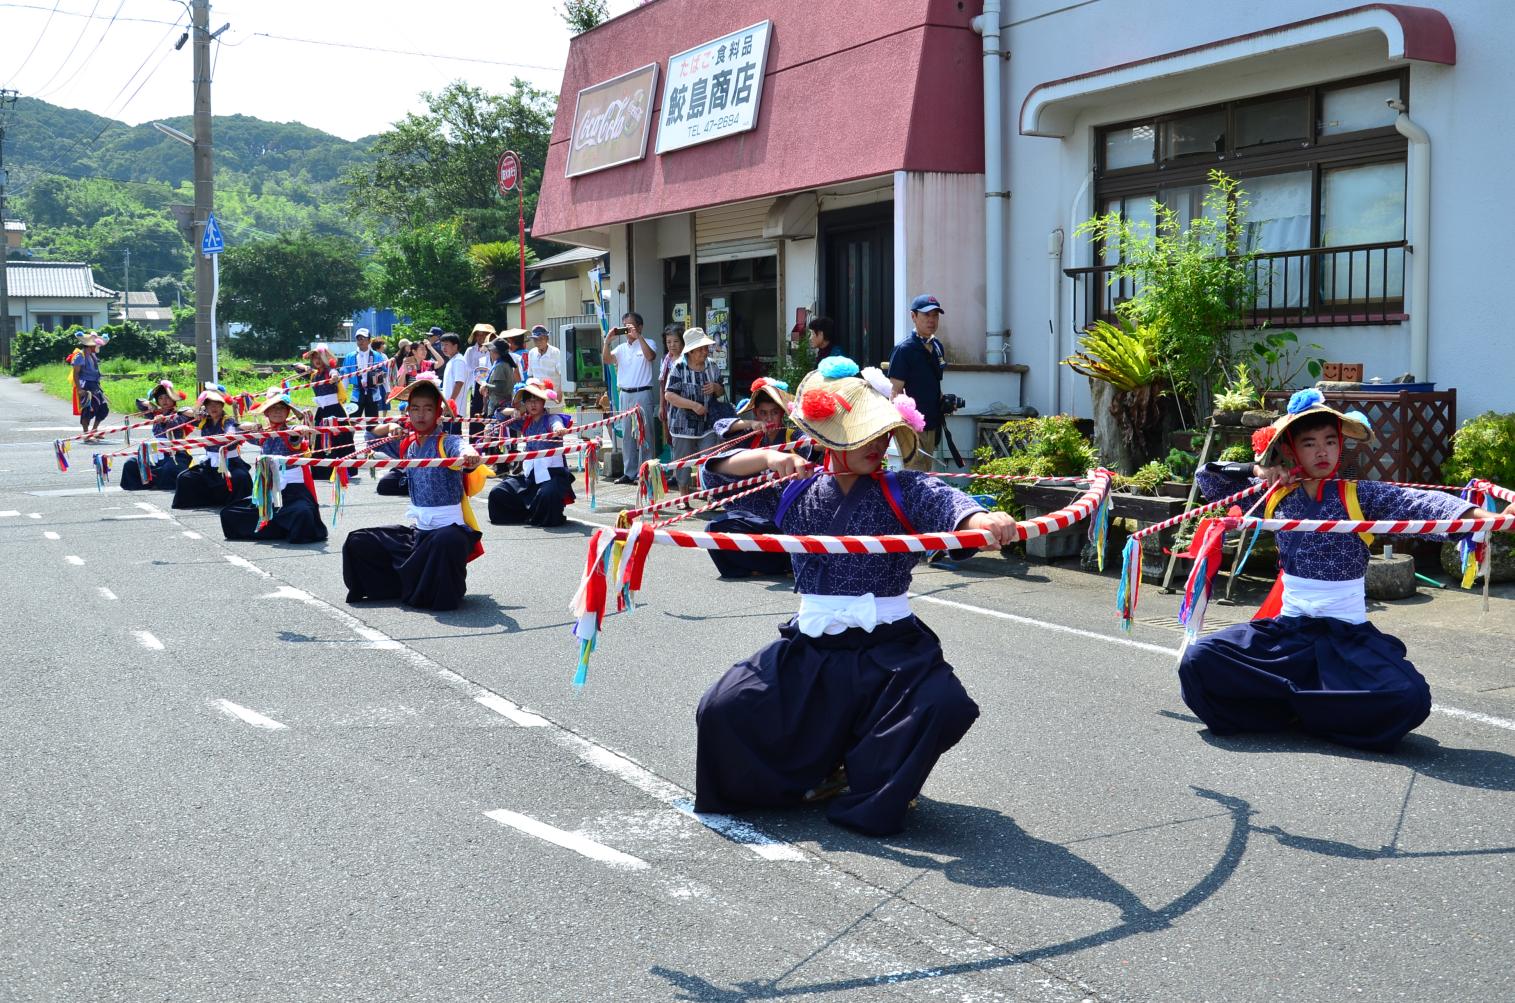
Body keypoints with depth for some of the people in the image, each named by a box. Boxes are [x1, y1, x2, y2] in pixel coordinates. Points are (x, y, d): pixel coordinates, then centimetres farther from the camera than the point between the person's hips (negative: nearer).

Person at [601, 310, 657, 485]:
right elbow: (606, 360, 2)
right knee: (627, 434, 9)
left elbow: (650, 356, -20)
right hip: (625, 394, 6)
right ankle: (629, 473, 15)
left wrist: (638, 336, -20)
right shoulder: (621, 348, 13)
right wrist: (608, 339, -7)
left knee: (643, 434, -5)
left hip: (642, 393, -6)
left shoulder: (646, 343, 0)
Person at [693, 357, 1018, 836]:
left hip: (891, 648, -2)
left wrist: (982, 519, -49)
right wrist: (769, 458, -11)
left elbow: (944, 500, -25)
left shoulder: (903, 492, -4)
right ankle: (814, 770, 17)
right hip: (810, 648, 2)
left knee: (945, 704, -29)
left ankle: (870, 787, 0)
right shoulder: (796, 495, 5)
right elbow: (719, 473, 9)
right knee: (721, 709, -9)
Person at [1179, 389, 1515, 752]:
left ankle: (1283, 705, -8)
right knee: (1199, 660, -19)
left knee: (1409, 698, -27)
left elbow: (1417, 504, -21)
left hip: (1348, 636, -1)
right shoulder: (1277, 497, 5)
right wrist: (1256, 470, -3)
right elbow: (1208, 478, 15)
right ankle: (1305, 704, -8)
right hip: (1287, 629, 2)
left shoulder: (1358, 496, -4)